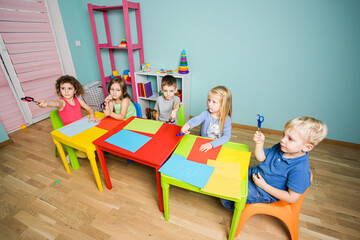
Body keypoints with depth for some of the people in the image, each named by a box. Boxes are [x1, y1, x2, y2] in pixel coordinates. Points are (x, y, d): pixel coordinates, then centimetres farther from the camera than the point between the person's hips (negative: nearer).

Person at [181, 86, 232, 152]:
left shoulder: (227, 119, -10)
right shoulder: (206, 114, -8)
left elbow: (226, 137, -19)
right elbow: (196, 119, -27)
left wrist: (212, 144, -32)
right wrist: (188, 124, -50)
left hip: (217, 146, -1)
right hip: (203, 145, 1)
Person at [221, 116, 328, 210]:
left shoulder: (300, 170, -29)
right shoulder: (280, 147, -9)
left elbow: (292, 198, -23)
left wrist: (264, 186, -23)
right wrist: (259, 143, -14)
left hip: (264, 192, -7)